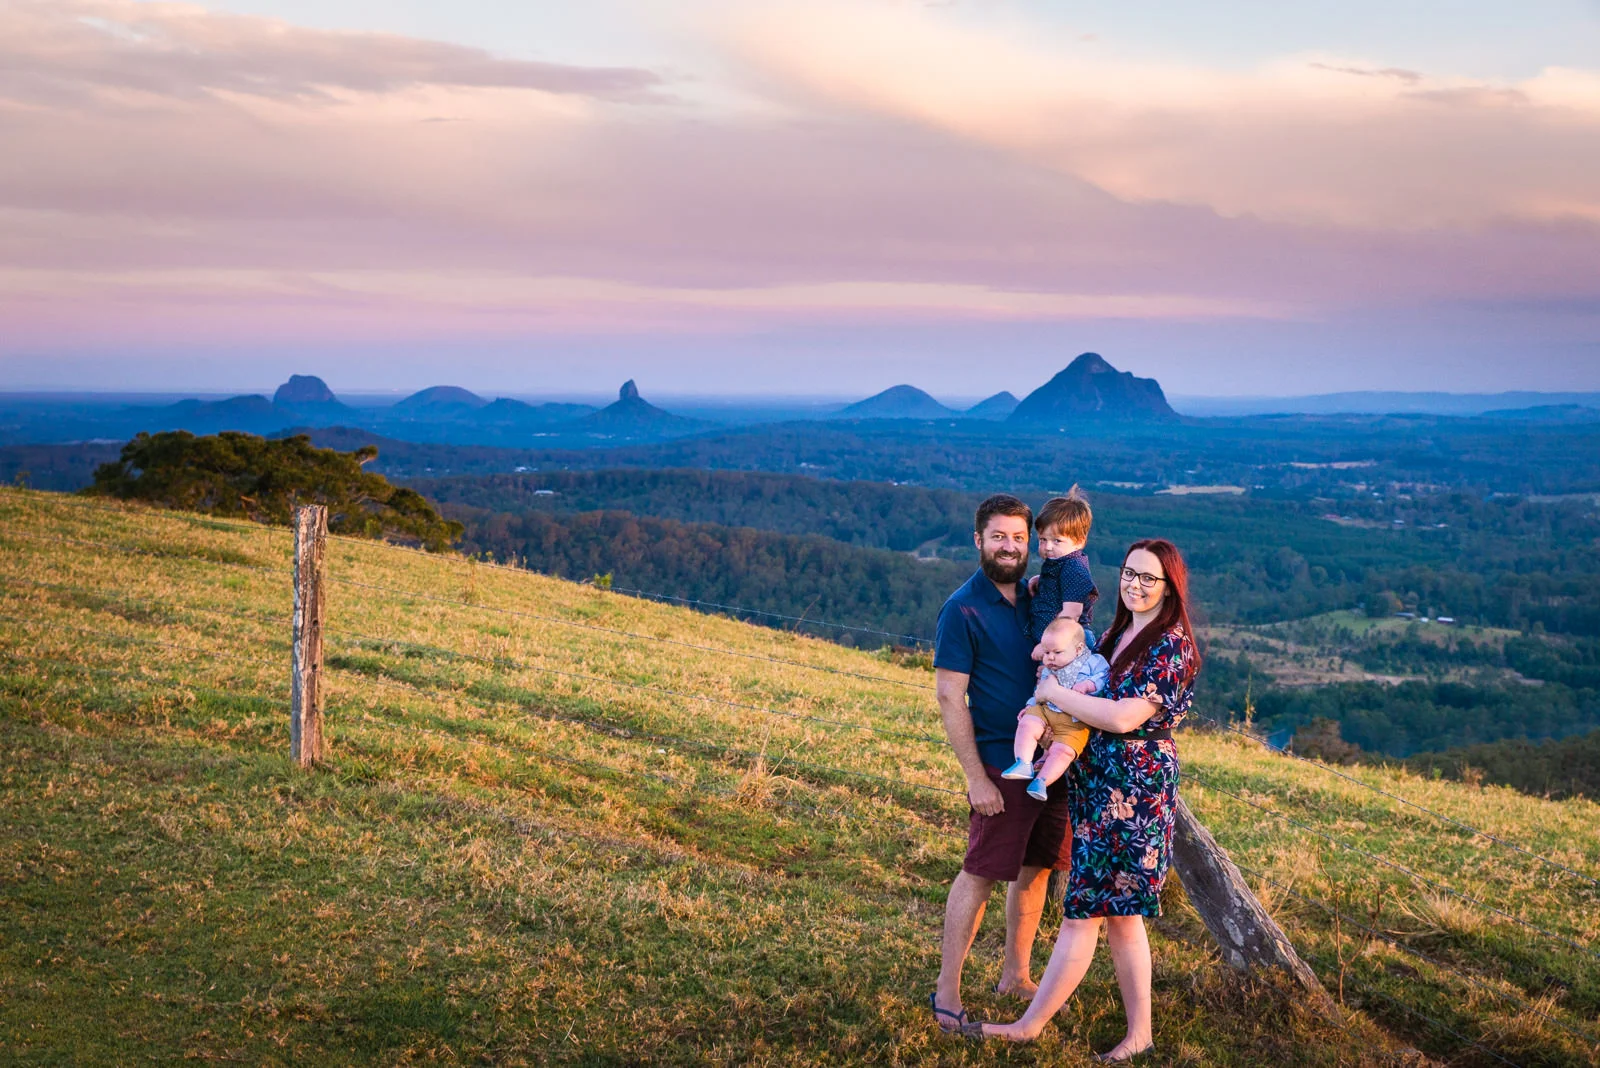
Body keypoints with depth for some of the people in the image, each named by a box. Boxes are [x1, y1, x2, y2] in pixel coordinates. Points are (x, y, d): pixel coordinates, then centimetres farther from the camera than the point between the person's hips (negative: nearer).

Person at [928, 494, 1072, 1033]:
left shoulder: (1033, 595, 9)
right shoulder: (963, 610, -11)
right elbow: (950, 698, -14)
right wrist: (976, 778, -16)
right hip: (1002, 766, -7)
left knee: (1036, 867, 14)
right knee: (980, 873, -3)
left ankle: (1016, 975, 29)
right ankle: (947, 992, 6)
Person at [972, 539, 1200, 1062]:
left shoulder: (1171, 646, -14)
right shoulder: (1119, 633, 13)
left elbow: (1124, 717, -23)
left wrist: (1054, 693, -14)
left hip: (1130, 794, -9)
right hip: (1098, 783, 9)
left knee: (1085, 909, -4)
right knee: (1118, 910, 12)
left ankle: (1030, 1026, 2)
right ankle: (1139, 1032, 19)